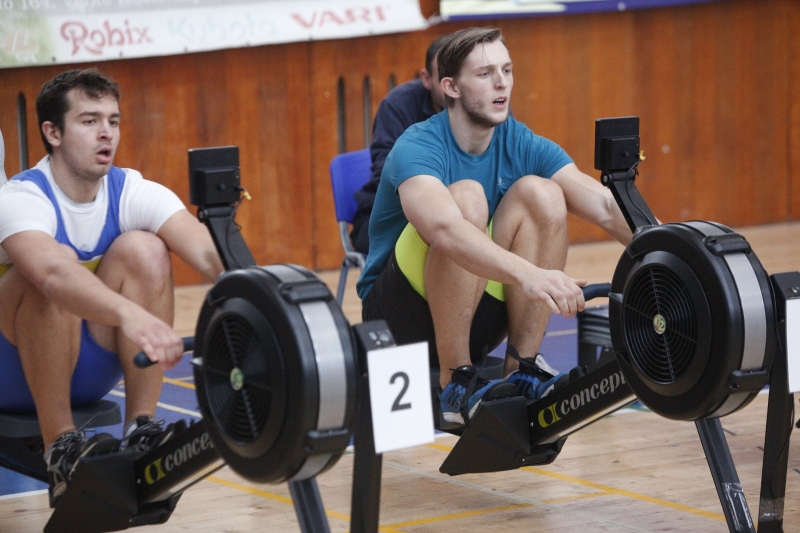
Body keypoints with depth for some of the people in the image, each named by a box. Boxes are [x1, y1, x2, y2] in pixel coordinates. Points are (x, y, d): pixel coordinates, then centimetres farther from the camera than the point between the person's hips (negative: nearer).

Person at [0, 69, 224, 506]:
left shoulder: (133, 193, -9)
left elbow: (207, 252, -25)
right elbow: (53, 274, -46)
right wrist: (130, 315, -64)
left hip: (87, 370, 5)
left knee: (144, 250, -19)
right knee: (59, 261, -32)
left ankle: (141, 429, -16)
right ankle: (60, 450, -25)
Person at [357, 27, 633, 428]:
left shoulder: (520, 144, -3)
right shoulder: (418, 148, -21)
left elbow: (606, 207, -14)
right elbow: (445, 230, -42)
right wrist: (527, 274, -58)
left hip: (473, 316, 5)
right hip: (403, 316, -5)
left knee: (541, 193, -17)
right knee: (466, 197, -30)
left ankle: (522, 372, -14)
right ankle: (454, 384, -24)